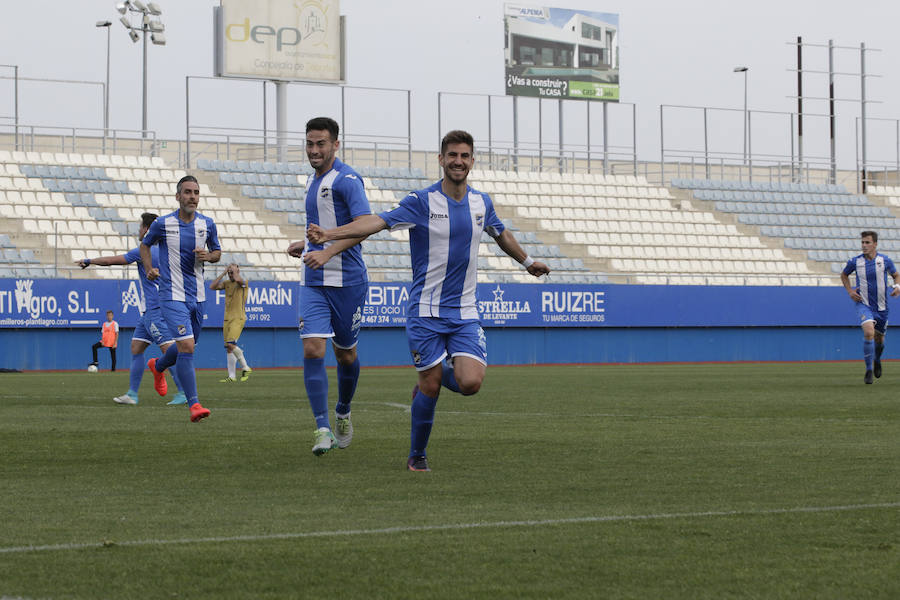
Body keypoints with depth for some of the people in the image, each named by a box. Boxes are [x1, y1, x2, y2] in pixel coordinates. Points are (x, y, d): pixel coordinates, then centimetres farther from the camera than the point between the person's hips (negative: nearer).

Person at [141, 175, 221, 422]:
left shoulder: (207, 224, 3)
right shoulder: (162, 224, -6)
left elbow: (217, 251, 17)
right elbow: (145, 245, 12)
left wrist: (208, 256, -6)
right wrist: (149, 269, -3)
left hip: (197, 296, 5)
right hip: (172, 295, -5)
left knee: (187, 345, 19)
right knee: (186, 346, -18)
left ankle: (158, 366, 52)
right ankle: (194, 405, -18)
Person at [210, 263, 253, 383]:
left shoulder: (243, 282, -3)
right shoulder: (226, 283, 15)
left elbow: (237, 279, -25)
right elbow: (212, 286, 3)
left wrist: (234, 268, -7)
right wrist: (223, 273, 3)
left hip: (238, 318, -7)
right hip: (227, 319, 7)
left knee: (231, 344, -20)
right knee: (228, 348, 4)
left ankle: (245, 368, -7)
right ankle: (232, 376, 6)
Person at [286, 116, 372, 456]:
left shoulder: (346, 180, -12)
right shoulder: (314, 180, 14)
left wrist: (327, 252, -34)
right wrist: (307, 245, 13)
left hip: (347, 281, -6)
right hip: (313, 283, 6)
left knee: (345, 353, 9)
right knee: (312, 350, -10)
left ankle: (343, 415, 34)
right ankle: (323, 430, -10)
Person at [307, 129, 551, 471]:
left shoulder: (481, 203, 7)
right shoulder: (422, 201, -8)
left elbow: (501, 235, 28)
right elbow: (378, 222, -19)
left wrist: (527, 261, 43)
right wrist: (329, 235, -33)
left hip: (464, 314, 3)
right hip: (426, 312, -3)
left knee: (470, 383, -14)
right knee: (430, 387, -3)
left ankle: (436, 376, 21)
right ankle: (417, 455, 18)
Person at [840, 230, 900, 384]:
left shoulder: (885, 261, -5)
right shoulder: (855, 262, -6)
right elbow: (844, 275, 14)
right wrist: (850, 291, 1)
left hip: (881, 307, 2)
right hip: (864, 305, -2)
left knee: (879, 338, 15)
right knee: (869, 332, -25)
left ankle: (877, 360, 50)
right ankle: (869, 371, -15)